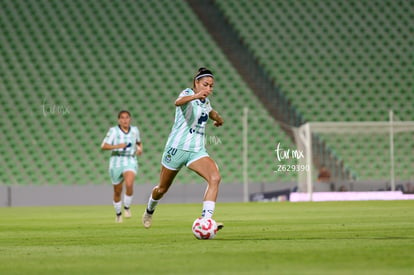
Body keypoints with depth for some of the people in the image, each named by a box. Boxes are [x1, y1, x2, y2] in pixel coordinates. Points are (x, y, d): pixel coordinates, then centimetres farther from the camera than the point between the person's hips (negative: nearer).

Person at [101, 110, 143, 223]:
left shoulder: (134, 130, 4)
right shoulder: (114, 131, -8)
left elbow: (139, 142, 25)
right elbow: (104, 146, -15)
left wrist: (140, 149, 3)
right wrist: (117, 146, -29)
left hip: (130, 162, 1)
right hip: (116, 163, -1)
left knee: (129, 184, -28)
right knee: (117, 192, 11)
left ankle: (127, 207, -6)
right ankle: (118, 214, 37)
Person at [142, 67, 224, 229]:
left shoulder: (205, 101, 10)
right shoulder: (188, 93, -11)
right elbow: (178, 102, -40)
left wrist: (217, 117, 24)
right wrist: (195, 96, -57)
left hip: (197, 151, 5)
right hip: (177, 148, -5)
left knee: (215, 178, -23)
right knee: (162, 189, 12)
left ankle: (206, 220, -30)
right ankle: (149, 210, 46)